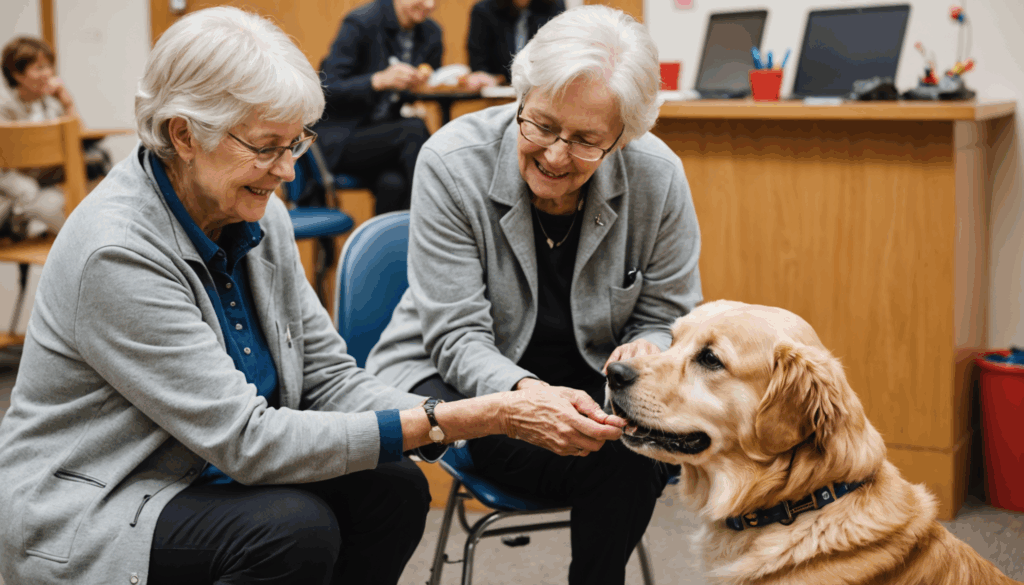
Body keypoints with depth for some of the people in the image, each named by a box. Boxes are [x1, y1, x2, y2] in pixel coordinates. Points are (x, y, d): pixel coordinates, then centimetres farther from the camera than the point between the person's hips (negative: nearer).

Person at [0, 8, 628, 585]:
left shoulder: (261, 218, -2)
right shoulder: (116, 252, -27)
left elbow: (329, 377, -1)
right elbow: (245, 438, -29)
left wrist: (497, 416, -18)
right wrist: (450, 421, -31)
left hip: (206, 477, 8)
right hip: (86, 514, -7)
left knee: (393, 488, -12)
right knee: (292, 529, -30)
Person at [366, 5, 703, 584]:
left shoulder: (657, 176, -12)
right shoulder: (453, 161, -19)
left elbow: (666, 316, 0)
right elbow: (457, 335, -20)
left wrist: (645, 353, -24)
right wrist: (524, 392, -40)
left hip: (588, 379, 3)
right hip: (454, 374, -3)